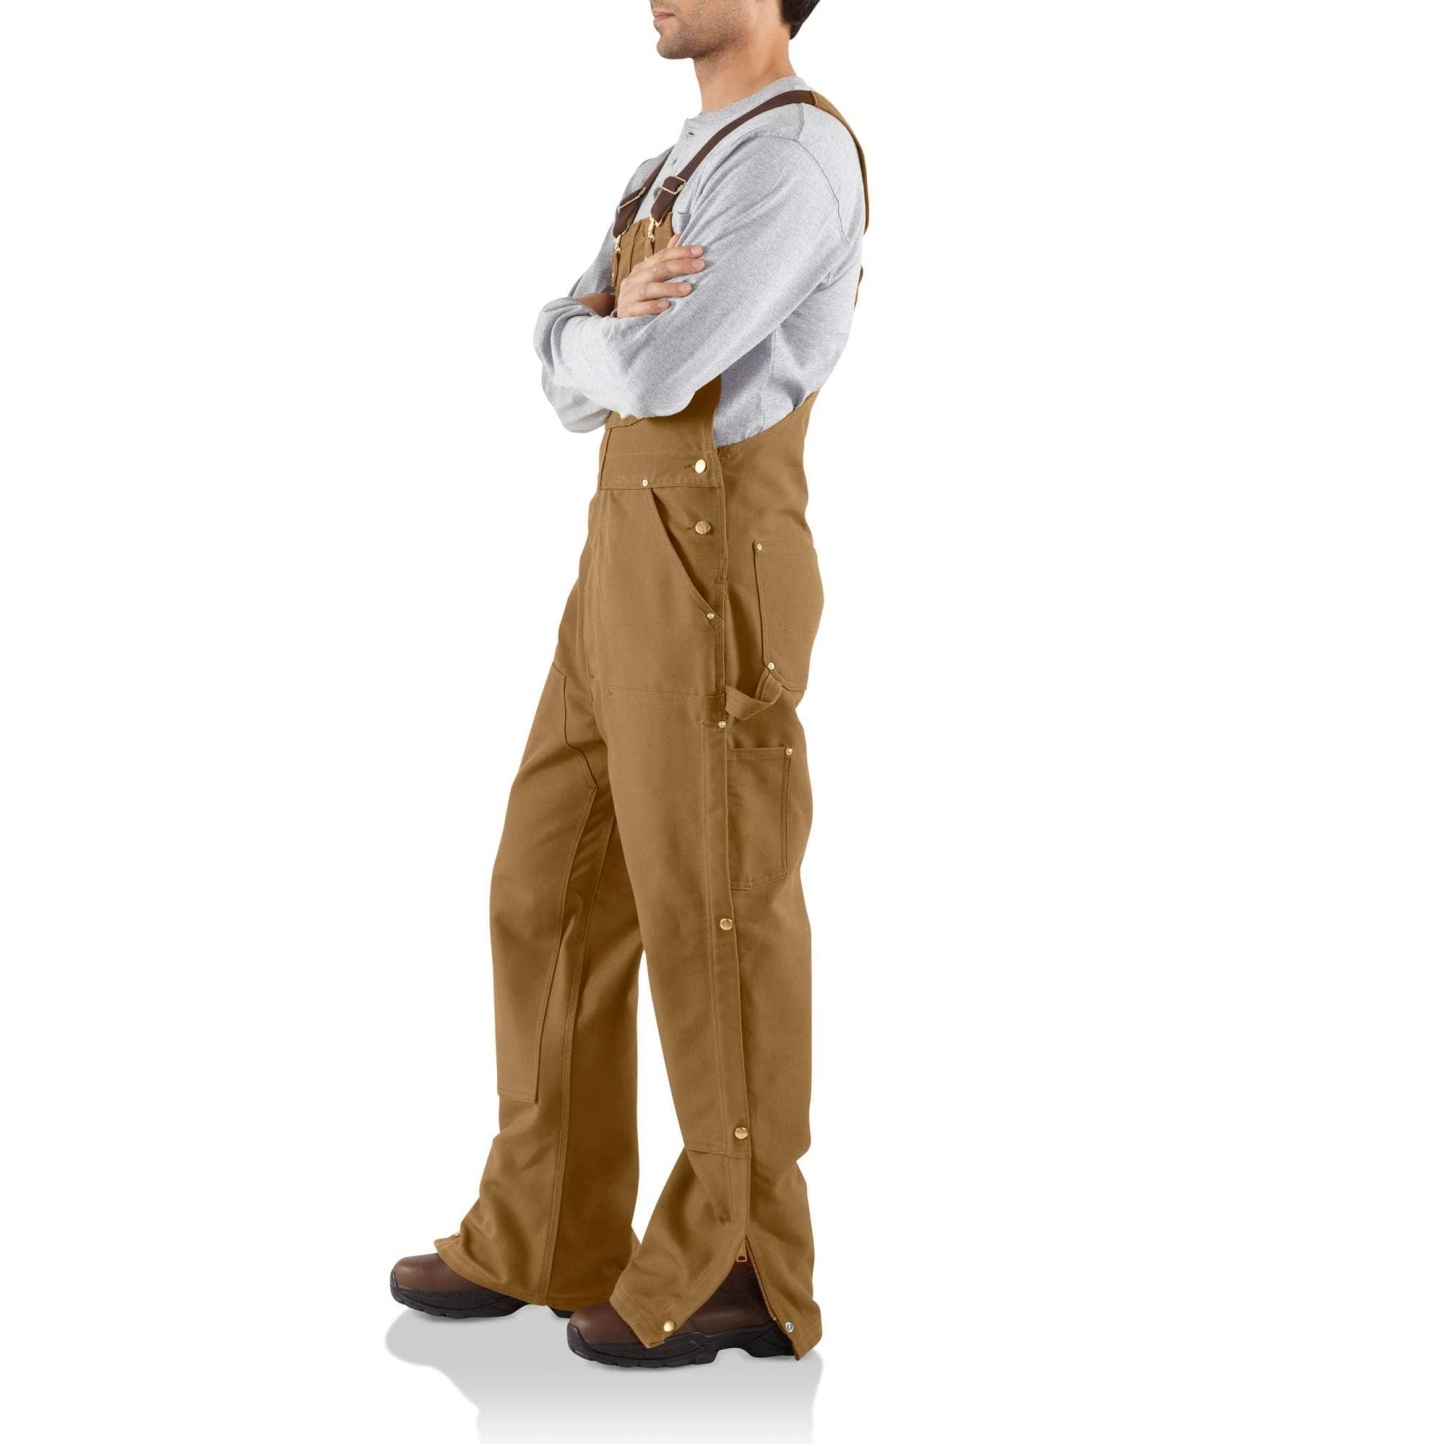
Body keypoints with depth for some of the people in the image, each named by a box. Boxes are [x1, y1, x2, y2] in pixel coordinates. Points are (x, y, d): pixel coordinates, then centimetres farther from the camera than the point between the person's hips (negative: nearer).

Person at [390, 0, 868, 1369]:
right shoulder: (676, 174, 23)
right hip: (632, 575, 10)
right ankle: (547, 1234, 22)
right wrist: (622, 318, -13)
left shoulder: (796, 155, -11)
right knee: (554, 894, 11)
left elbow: (649, 372, -20)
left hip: (715, 584, -10)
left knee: (709, 922, -2)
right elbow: (565, 373, 12)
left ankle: (735, 1270, 11)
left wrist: (595, 336, 5)